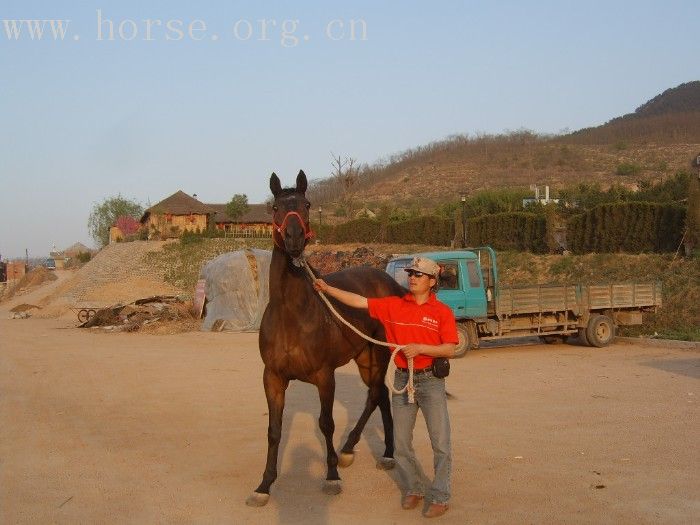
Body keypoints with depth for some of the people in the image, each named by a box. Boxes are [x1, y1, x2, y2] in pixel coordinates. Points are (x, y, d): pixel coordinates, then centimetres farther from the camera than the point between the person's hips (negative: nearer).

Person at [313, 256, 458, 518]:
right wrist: (328, 289, -9)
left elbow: (449, 349, -12)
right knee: (401, 443, 11)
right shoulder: (393, 306, 1)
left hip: (431, 381, -3)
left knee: (440, 443, -1)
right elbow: (359, 301, -2)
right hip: (402, 379, 4)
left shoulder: (442, 312, -8)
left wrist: (419, 347, -23)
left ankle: (439, 497, 12)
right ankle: (413, 489, 29)